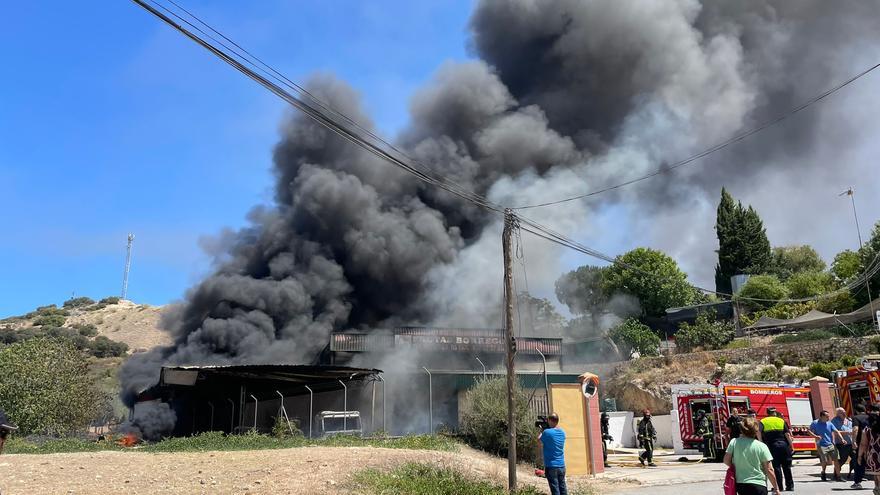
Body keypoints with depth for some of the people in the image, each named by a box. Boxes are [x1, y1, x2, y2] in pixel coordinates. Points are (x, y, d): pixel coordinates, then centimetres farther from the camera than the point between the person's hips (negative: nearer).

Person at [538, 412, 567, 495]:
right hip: (562, 466, 6)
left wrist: (542, 431, 14)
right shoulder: (562, 433, 5)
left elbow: (539, 440, 2)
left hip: (551, 466, -5)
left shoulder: (547, 432, -14)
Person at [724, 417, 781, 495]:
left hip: (740, 484, 3)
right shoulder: (761, 446, -9)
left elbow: (726, 460, -2)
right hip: (758, 485, -3)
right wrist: (776, 488, 3)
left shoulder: (734, 442, -3)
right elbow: (769, 470, -7)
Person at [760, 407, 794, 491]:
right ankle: (790, 485, 13)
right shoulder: (781, 421, 7)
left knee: (776, 466, 5)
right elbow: (787, 435, 1)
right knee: (786, 466, 9)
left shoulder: (763, 422, 4)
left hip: (772, 446, -1)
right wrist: (791, 446, 4)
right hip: (784, 444, 1)